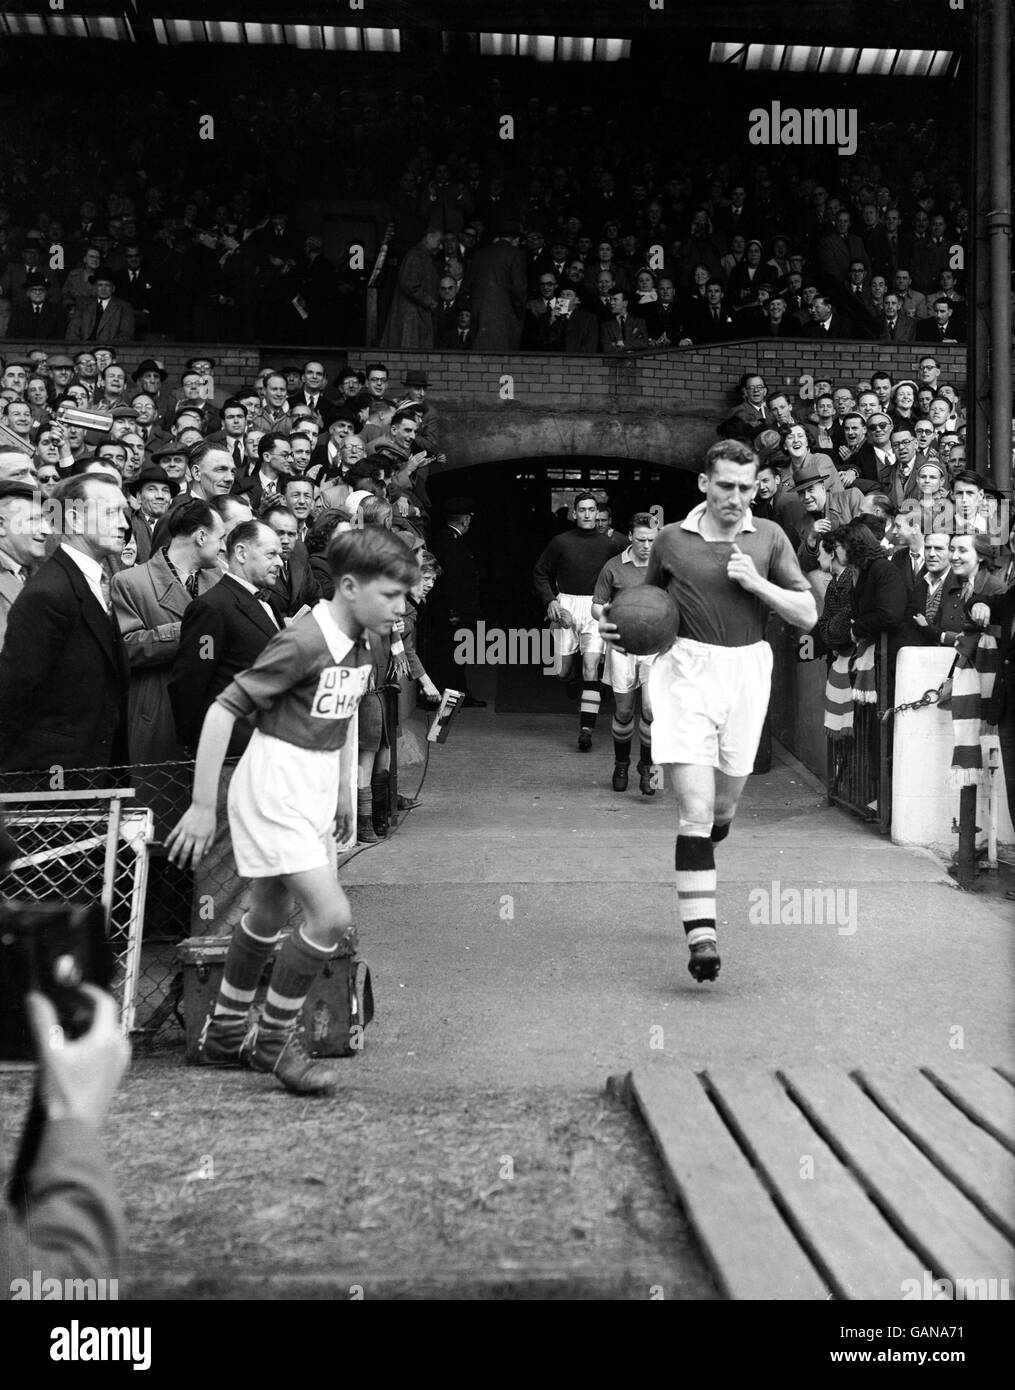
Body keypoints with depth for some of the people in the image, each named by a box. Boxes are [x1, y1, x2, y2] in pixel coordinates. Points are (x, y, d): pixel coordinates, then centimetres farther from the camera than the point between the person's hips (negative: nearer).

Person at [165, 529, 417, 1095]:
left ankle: (225, 1032, 36)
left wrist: (341, 784, 20)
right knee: (333, 916, -15)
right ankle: (274, 1039, 4)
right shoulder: (302, 643, -23)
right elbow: (223, 711, -21)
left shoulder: (362, 644, 3)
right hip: (273, 794, -9)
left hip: (314, 795, 9)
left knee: (270, 914, 19)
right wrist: (203, 805, -20)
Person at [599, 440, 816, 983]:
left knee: (723, 805, 15)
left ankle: (700, 858, 49)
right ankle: (701, 937, -14)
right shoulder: (671, 539, 4)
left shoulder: (768, 537, 6)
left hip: (746, 671, 2)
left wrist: (756, 582, -12)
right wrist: (617, 627, -1)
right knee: (696, 808, -13)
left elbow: (808, 615, 2)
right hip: (686, 671, -2)